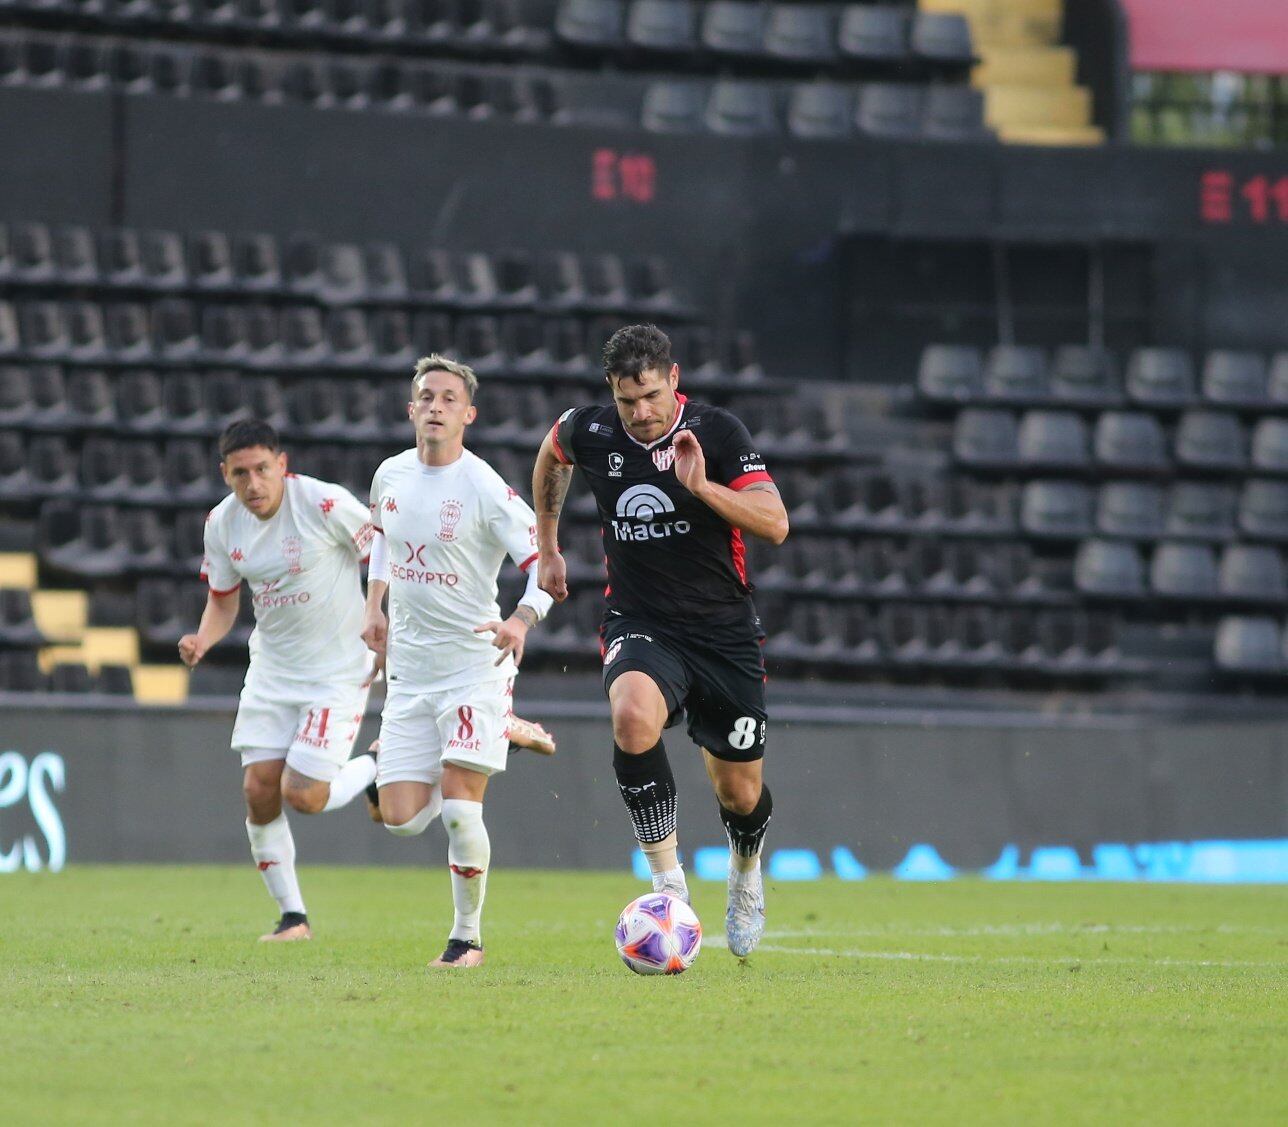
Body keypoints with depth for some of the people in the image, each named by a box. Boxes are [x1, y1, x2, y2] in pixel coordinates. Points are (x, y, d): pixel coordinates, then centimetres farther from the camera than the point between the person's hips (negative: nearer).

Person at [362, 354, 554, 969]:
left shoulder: (485, 489, -13)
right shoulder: (391, 475, 5)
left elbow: (543, 564, -15)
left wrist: (520, 622, -34)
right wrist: (374, 606, 12)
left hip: (474, 663, -6)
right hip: (409, 668, 6)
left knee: (458, 809, -14)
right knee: (401, 819, 0)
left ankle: (467, 936, 5)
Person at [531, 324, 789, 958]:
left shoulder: (716, 433, -12)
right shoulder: (589, 432, -4)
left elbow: (775, 524, -20)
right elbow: (551, 455, 22)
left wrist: (703, 485, -33)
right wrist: (547, 546, 23)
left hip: (724, 632, 0)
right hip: (639, 626, 0)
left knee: (740, 794, 7)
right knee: (633, 718, -34)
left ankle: (745, 874, 44)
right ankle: (667, 881, -26)